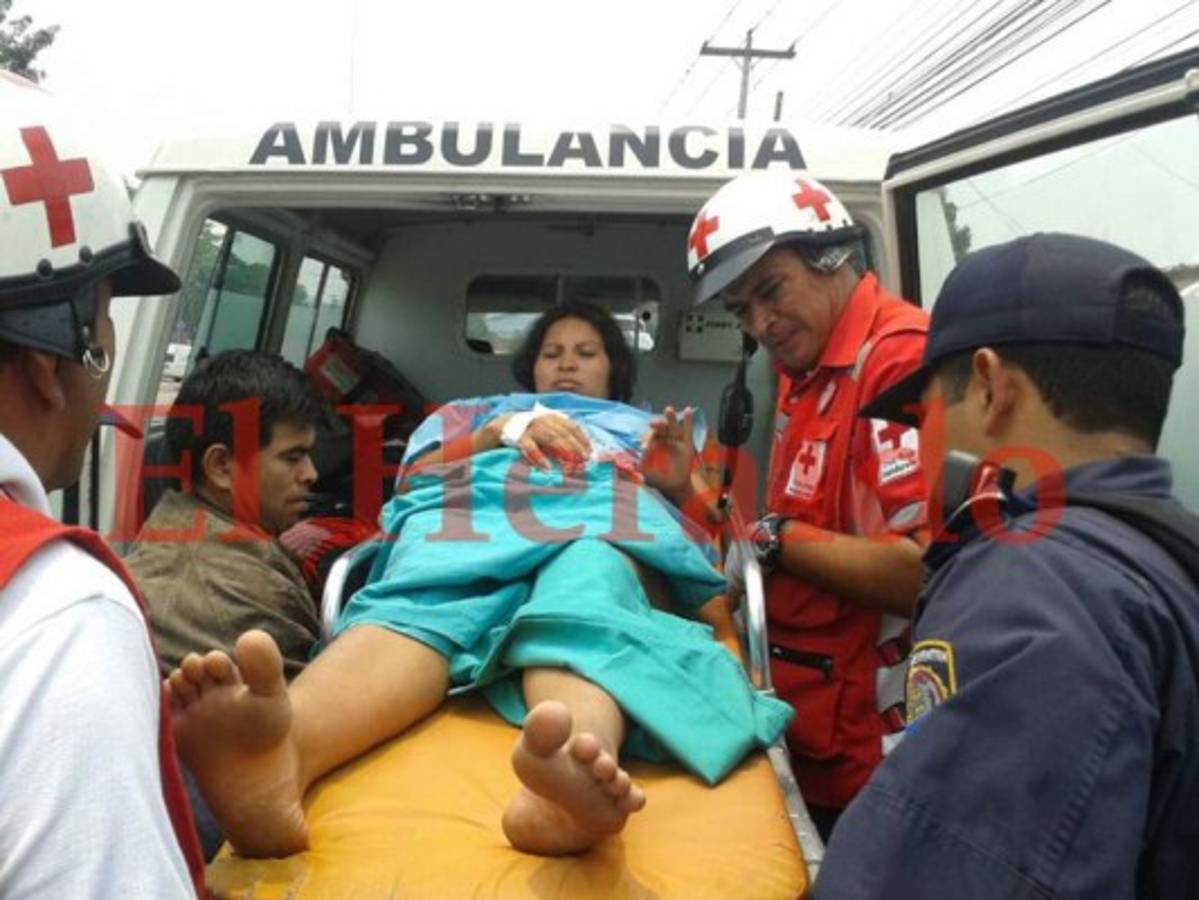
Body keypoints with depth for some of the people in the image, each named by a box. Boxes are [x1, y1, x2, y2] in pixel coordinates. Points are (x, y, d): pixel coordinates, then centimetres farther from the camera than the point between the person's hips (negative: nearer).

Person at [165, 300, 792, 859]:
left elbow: (711, 521, 26)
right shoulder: (481, 408, 42)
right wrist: (502, 432, 5)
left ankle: (579, 760, -74)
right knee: (420, 602, -38)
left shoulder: (649, 428, 42)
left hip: (612, 524, 0)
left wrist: (677, 487, 3)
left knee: (587, 604, -41)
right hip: (473, 507, 0)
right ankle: (279, 753, -69)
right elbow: (413, 475, 21)